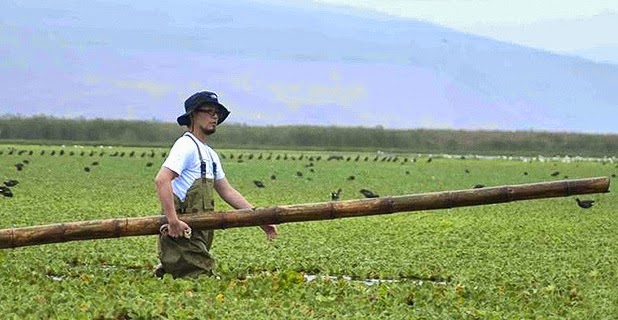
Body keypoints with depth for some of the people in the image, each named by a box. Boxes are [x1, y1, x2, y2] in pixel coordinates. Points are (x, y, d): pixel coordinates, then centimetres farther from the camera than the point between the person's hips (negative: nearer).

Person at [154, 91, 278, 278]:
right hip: (183, 233, -9)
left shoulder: (210, 154, 20)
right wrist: (173, 221, -27)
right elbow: (161, 180, -21)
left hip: (199, 233, 9)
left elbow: (227, 191, 24)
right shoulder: (186, 146, -9)